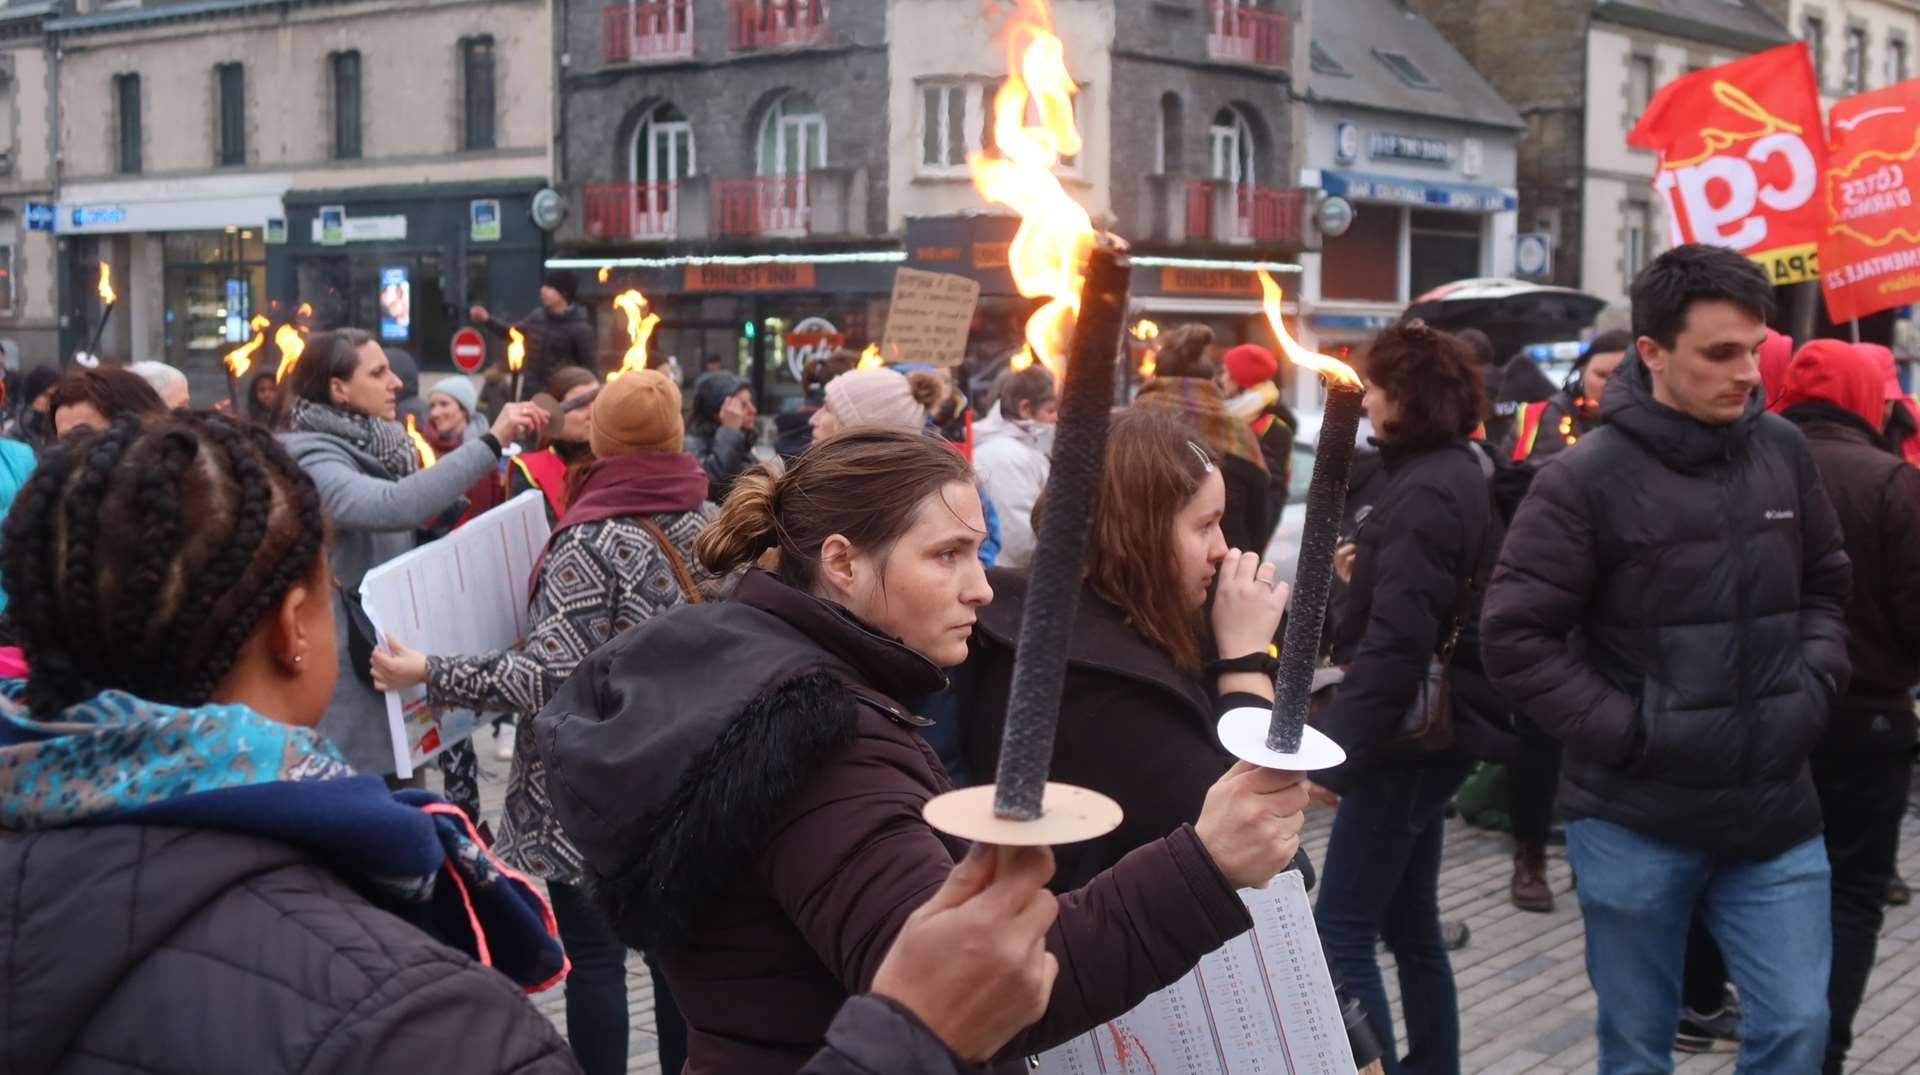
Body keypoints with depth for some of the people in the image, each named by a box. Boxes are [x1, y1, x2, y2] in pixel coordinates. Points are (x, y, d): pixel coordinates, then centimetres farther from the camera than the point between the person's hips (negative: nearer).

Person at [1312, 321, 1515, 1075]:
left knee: (1340, 933, -6)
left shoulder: (1425, 492, -19)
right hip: (1430, 731, 10)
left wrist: (1335, 752, -23)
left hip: (1411, 734, -10)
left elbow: (1395, 643, -25)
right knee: (1410, 924, 17)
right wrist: (1366, 575, 11)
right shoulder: (1458, 475, 13)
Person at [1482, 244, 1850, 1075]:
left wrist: (1813, 686, 0)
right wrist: (1626, 734, -15)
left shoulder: (1783, 451, 2)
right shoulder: (1589, 478, -13)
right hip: (1635, 823, -3)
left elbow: (1825, 586, 16)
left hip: (1774, 812, 4)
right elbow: (1516, 637, -12)